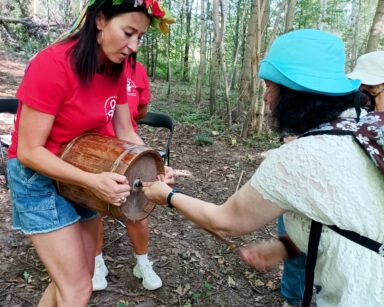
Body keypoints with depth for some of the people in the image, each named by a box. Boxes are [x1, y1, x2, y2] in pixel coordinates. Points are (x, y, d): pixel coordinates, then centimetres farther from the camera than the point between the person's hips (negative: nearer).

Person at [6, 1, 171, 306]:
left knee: (71, 280, 17)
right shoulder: (53, 64, -25)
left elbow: (126, 134, 0)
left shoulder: (115, 71, -3)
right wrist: (93, 181, -33)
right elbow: (29, 151, -23)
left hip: (80, 176, 7)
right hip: (38, 177, -7)